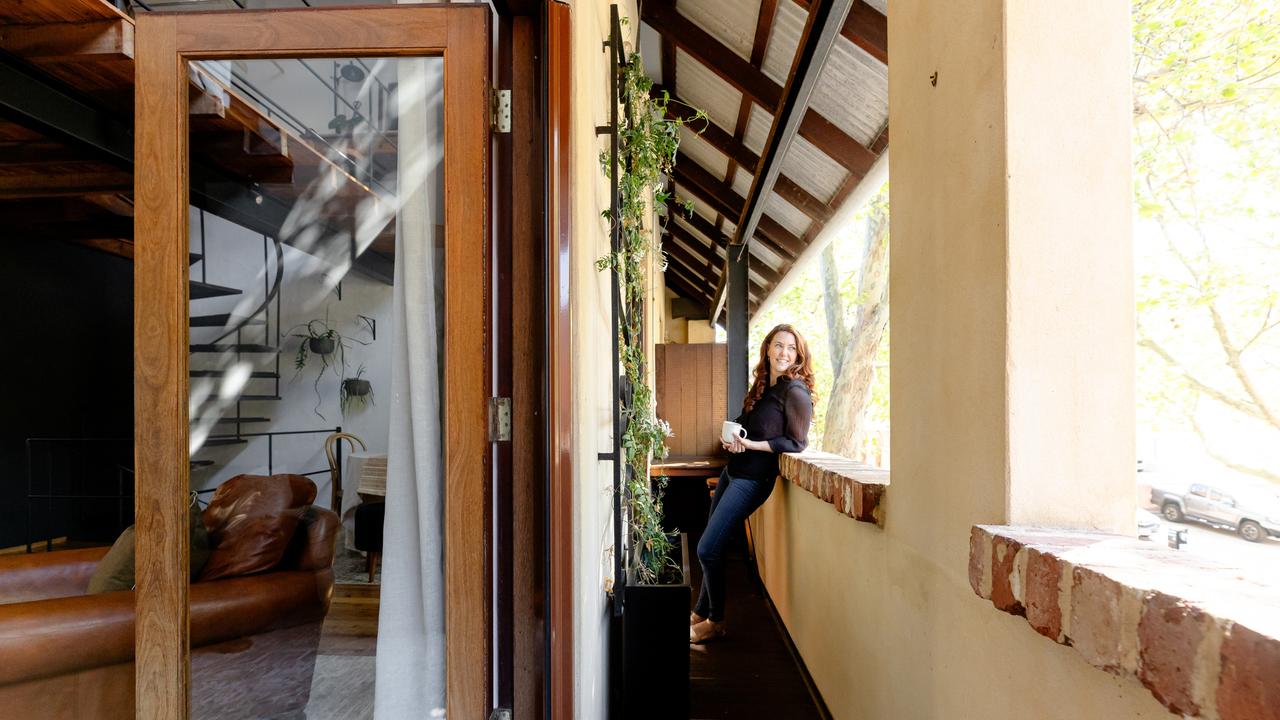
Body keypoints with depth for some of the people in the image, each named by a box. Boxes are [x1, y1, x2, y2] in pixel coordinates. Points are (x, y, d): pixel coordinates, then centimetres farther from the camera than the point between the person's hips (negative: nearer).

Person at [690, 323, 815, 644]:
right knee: (711, 548, 13)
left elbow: (796, 443, -15)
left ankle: (715, 622, 13)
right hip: (733, 470, 8)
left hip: (753, 479, -8)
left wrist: (751, 445, -20)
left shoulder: (796, 392, -13)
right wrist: (729, 437, -2)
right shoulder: (763, 384, 11)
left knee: (707, 549, -6)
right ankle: (701, 613, 30)